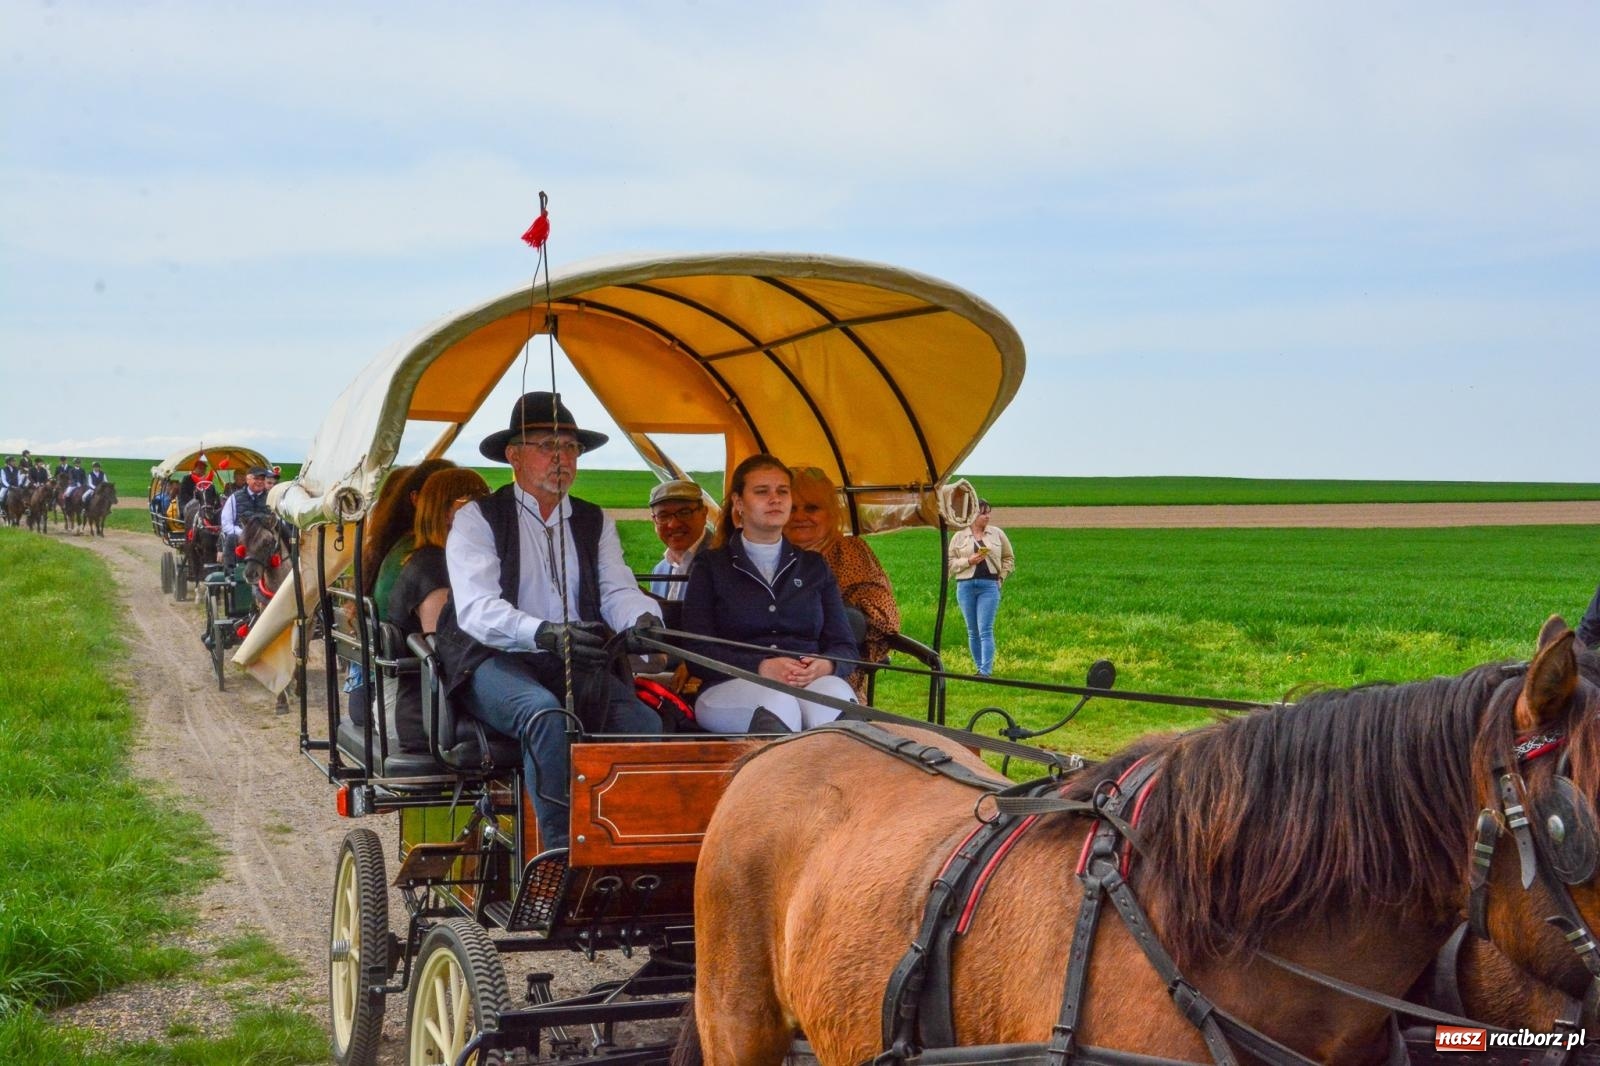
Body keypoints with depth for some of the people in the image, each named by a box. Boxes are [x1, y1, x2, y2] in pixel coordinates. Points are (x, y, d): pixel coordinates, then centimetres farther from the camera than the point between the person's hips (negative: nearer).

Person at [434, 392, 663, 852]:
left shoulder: (595, 522, 19)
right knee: (545, 714, -37)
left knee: (644, 723, -25)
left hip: (576, 667, 4)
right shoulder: (477, 518, 3)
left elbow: (618, 590, 8)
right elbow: (476, 608, -12)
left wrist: (643, 619, -20)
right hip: (495, 663, -4)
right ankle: (563, 851, -37)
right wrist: (544, 634, -32)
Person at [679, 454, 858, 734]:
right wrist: (760, 668, -15)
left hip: (811, 682, 2)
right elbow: (697, 652, 3)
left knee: (835, 692, -37)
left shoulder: (814, 566, 24)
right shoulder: (710, 566, 15)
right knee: (778, 705, -40)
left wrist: (825, 666, -9)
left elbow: (844, 646, 17)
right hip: (731, 687, -2)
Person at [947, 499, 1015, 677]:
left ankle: (986, 671, -13)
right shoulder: (959, 537, 6)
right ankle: (979, 667, 18)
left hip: (989, 585, -1)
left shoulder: (997, 534, 7)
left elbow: (1009, 558, 14)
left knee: (986, 630, -10)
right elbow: (950, 563, 5)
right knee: (972, 631, 8)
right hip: (965, 586, 1)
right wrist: (968, 561, -10)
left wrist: (1001, 577, 3)